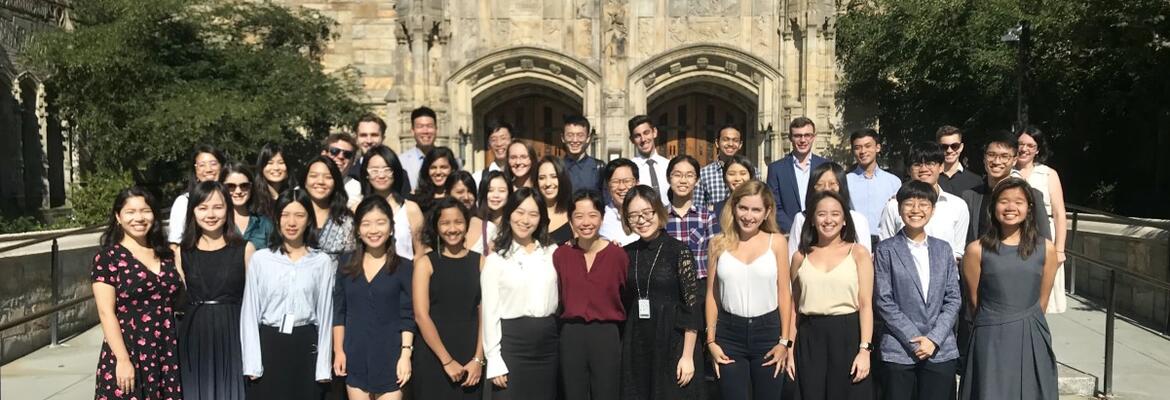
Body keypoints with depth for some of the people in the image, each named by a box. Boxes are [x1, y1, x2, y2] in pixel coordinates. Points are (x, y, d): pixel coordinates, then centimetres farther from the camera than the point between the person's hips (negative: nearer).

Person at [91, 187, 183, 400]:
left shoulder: (167, 255, 10)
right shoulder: (107, 257, -3)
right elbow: (106, 312, -8)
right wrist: (123, 359, -15)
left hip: (168, 356, 4)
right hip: (128, 356, -4)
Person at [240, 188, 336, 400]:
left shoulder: (323, 262, 1)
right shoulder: (260, 259, 0)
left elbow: (325, 313, 2)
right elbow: (250, 311, 1)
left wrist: (323, 366, -1)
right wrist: (251, 362, -5)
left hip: (305, 345, 0)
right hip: (268, 343, 0)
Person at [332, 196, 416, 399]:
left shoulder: (404, 267, -4)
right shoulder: (347, 264, 4)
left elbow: (407, 317, -5)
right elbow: (339, 311, 7)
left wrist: (405, 354, -11)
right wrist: (338, 350, 3)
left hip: (389, 356, -3)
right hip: (355, 356, 3)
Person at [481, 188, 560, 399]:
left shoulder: (552, 252, 9)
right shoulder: (496, 259, -1)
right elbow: (490, 312, -4)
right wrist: (494, 361, -7)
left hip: (548, 341, 3)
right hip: (512, 342, -3)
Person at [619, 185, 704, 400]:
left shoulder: (679, 251, -8)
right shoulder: (626, 253, 5)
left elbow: (692, 306, -11)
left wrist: (688, 356, -13)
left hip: (673, 343, -4)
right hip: (635, 345, 4)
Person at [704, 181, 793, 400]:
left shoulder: (777, 242, 0)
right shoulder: (719, 243, 2)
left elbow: (784, 293, 1)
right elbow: (712, 295, 5)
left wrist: (784, 341, -4)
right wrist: (711, 340, 0)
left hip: (767, 330, 0)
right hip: (729, 333, 0)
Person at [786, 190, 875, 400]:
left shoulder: (858, 253, 2)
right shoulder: (801, 257, 8)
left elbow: (865, 305, -4)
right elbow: (793, 307, 9)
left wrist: (865, 349, -12)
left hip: (848, 335, -2)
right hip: (809, 338, 2)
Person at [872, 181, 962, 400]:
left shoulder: (943, 249, 11)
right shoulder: (885, 250, 1)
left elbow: (953, 299, 6)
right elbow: (884, 301, -4)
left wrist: (934, 339, -6)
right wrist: (914, 340, -10)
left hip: (941, 350, 3)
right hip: (898, 351, -3)